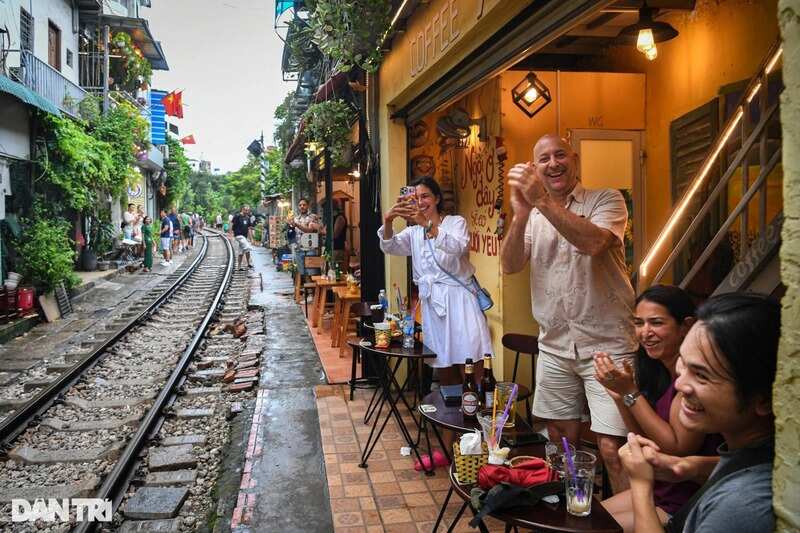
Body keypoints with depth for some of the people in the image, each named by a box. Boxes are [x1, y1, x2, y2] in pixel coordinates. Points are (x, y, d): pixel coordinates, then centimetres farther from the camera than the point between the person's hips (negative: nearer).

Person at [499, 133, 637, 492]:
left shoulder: (607, 200, -2)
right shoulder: (533, 215, 10)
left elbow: (593, 242, -23)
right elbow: (510, 265, -5)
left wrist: (543, 200, -26)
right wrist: (521, 214, -19)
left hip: (607, 344, -4)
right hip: (555, 345, 5)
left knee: (611, 448, -7)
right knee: (560, 438, 15)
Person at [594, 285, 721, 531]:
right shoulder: (658, 369, 2)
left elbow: (679, 449, -22)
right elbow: (645, 440, 7)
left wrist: (631, 393, -23)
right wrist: (619, 395, -8)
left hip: (687, 508, -8)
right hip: (657, 489, 8)